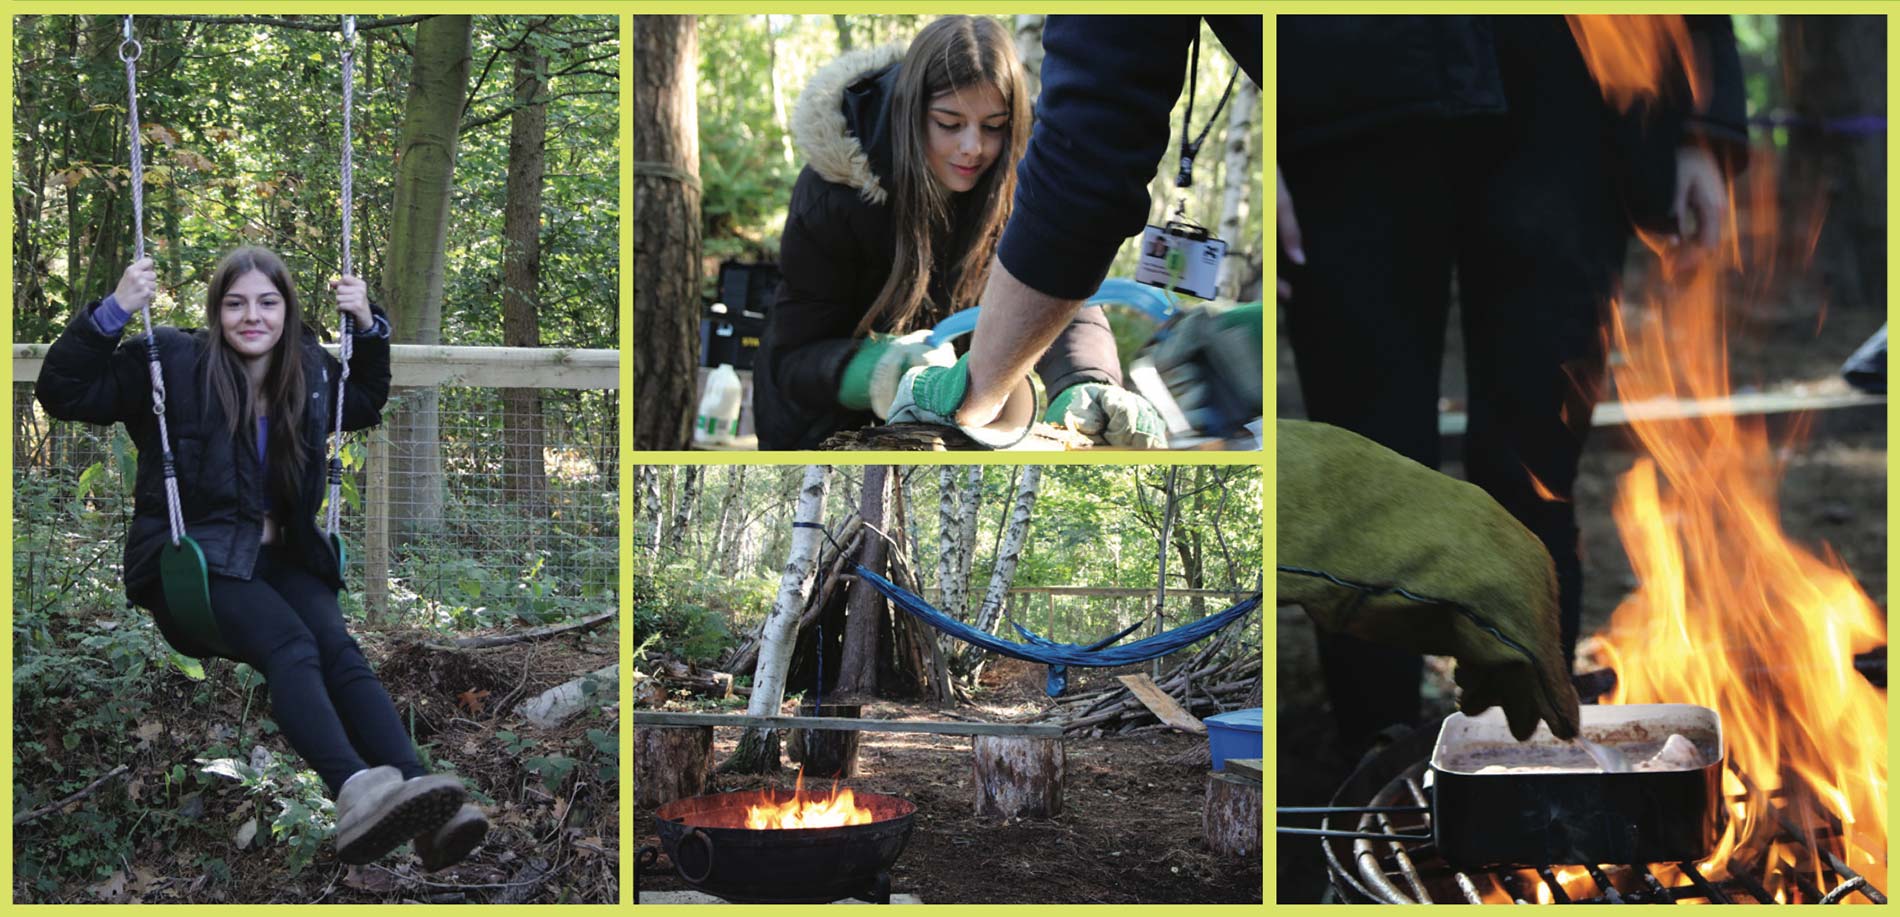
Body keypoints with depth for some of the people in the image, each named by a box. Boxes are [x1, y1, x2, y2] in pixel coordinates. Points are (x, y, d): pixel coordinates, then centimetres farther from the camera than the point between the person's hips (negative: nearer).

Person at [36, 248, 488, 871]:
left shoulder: (311, 371, 14)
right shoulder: (170, 364, -1)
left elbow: (367, 403, 34)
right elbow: (62, 392, -5)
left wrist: (369, 327, 18)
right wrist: (114, 312, -16)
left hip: (282, 556, 5)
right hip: (192, 562, -5)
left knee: (339, 649, -27)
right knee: (289, 642, -35)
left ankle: (419, 799, -49)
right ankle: (354, 790, -61)